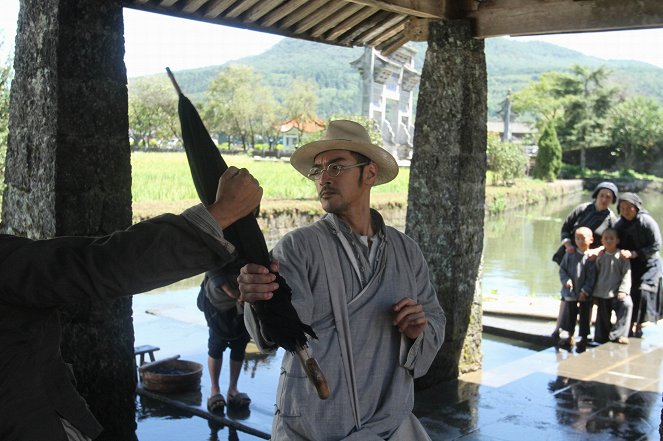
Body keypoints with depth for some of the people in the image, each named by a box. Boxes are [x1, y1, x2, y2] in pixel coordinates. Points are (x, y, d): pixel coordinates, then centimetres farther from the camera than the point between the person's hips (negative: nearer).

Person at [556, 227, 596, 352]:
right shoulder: (570, 255, 0)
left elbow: (592, 277, -10)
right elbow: (562, 269, 6)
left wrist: (585, 291, -15)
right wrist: (566, 280, -12)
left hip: (585, 294, -2)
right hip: (570, 292, 3)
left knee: (584, 317, 6)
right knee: (568, 314, 10)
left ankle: (582, 338, 18)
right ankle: (567, 337, 23)